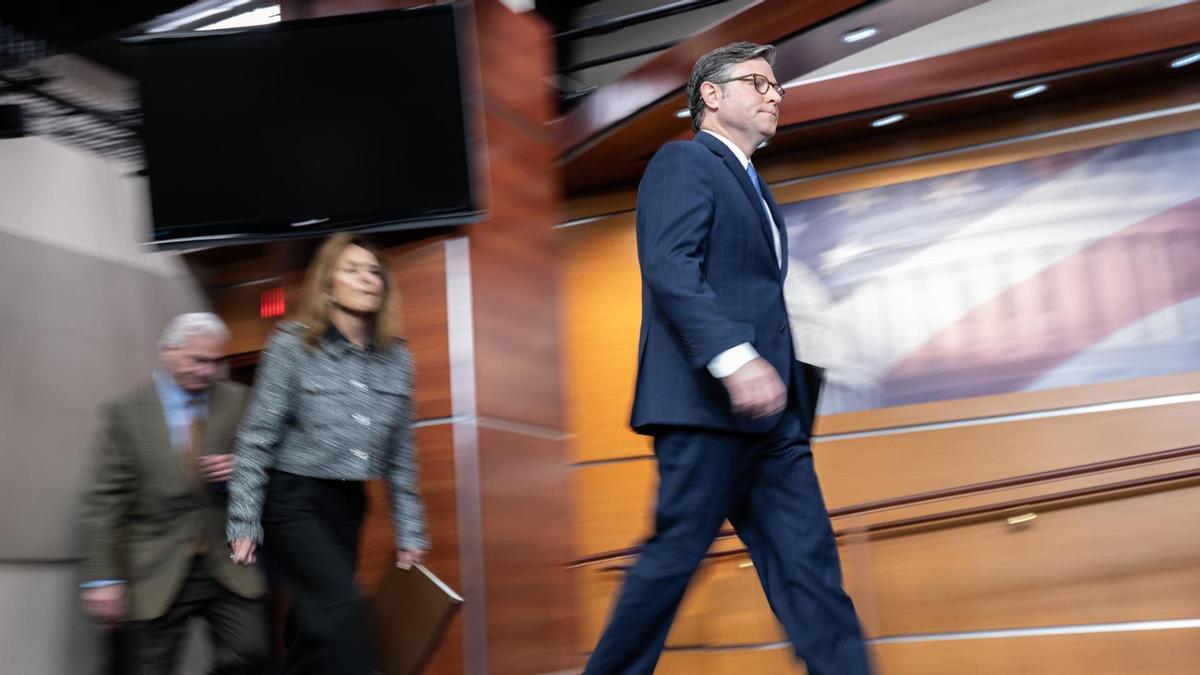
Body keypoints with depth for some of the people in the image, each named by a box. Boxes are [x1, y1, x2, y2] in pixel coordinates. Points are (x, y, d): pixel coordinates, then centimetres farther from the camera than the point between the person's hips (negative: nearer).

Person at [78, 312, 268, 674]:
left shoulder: (237, 401, 6)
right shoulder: (126, 412, -1)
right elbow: (106, 500, -3)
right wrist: (101, 577, -9)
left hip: (229, 565, 2)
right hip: (156, 573, -2)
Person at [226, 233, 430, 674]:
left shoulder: (396, 358, 4)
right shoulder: (291, 346, -9)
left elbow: (400, 454, 10)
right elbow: (257, 439, -7)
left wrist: (410, 531, 9)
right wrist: (244, 522, -11)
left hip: (348, 505, 5)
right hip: (292, 500, -5)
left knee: (316, 624, 9)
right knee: (344, 612, -20)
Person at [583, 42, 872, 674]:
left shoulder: (750, 185, 26)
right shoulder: (683, 162, -2)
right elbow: (670, 269, -17)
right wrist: (734, 357, -29)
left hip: (767, 410, 9)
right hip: (707, 402, -9)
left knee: (808, 559, 3)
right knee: (676, 552, -4)